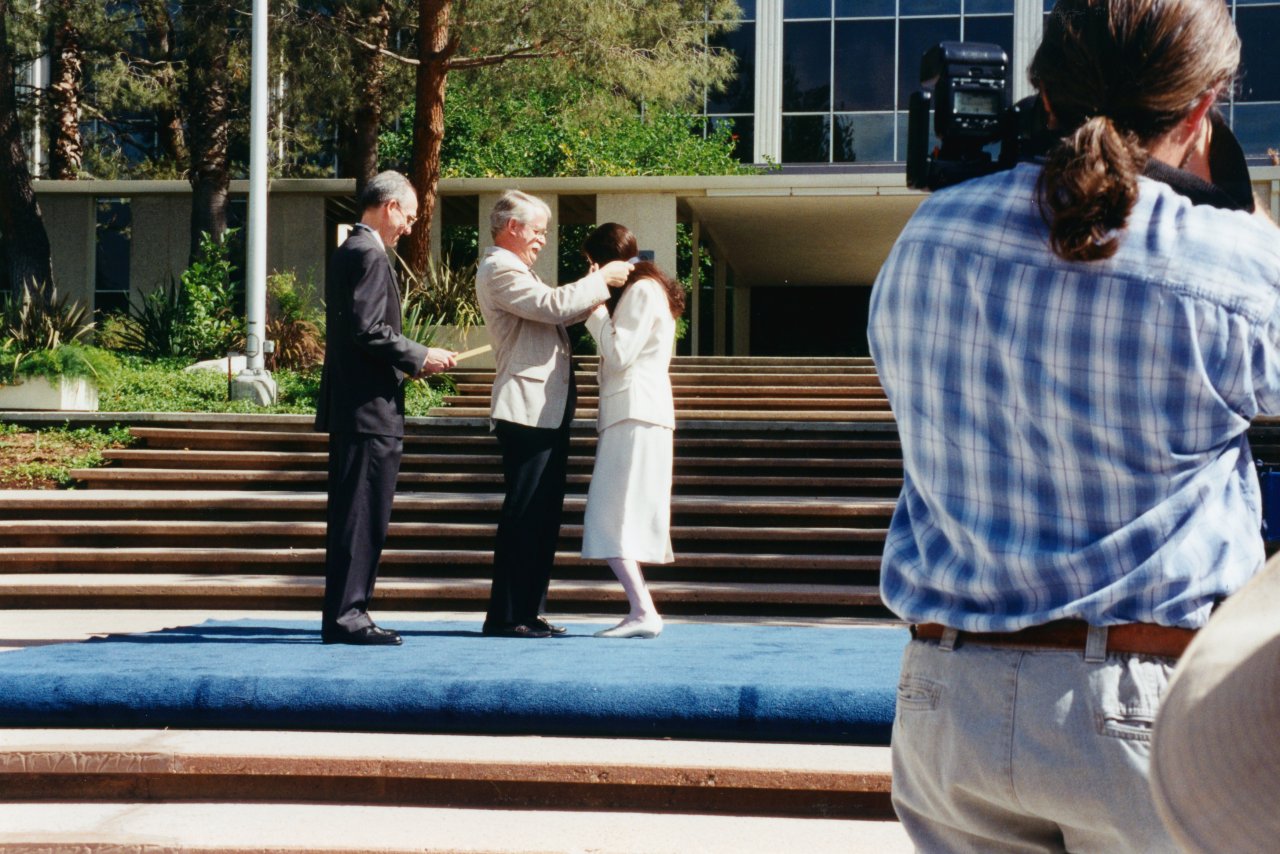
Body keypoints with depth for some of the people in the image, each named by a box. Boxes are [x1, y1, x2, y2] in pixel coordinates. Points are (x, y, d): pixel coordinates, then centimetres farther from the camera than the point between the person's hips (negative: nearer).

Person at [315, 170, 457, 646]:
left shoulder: (348, 252, 18)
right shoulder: (369, 254, -13)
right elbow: (368, 329, -21)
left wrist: (408, 361, 16)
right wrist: (419, 357, -12)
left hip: (348, 408, 11)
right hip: (370, 408, -11)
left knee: (351, 514, 12)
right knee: (362, 516, -8)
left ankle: (343, 614, 15)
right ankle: (347, 615, -7)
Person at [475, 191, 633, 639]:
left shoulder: (517, 270, 23)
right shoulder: (499, 270, -11)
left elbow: (555, 313, 26)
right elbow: (553, 306, -20)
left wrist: (598, 289, 14)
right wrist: (600, 280, -9)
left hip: (548, 410, 10)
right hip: (527, 411, -10)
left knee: (544, 513, 11)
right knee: (525, 513, -8)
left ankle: (528, 610, 14)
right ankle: (506, 615, -5)